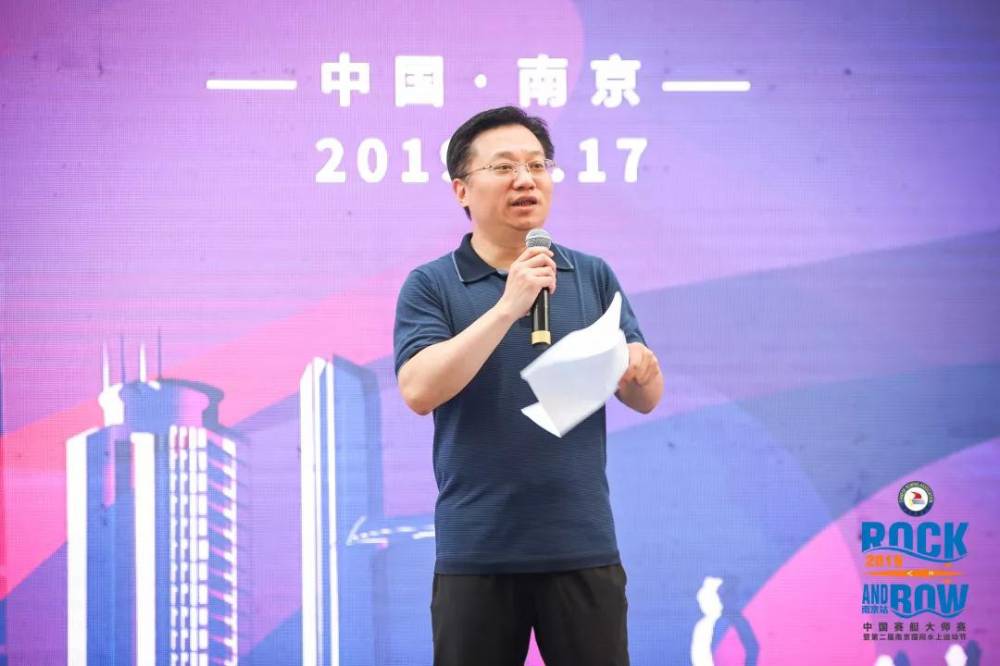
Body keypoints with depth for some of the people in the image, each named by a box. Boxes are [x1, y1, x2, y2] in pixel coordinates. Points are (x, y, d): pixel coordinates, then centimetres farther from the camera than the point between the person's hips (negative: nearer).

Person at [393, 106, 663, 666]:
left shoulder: (594, 277, 8)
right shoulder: (431, 285, 0)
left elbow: (647, 399, 8)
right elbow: (419, 390, -15)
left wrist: (641, 369, -16)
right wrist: (507, 307, -21)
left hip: (583, 547, 2)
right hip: (476, 551, -2)